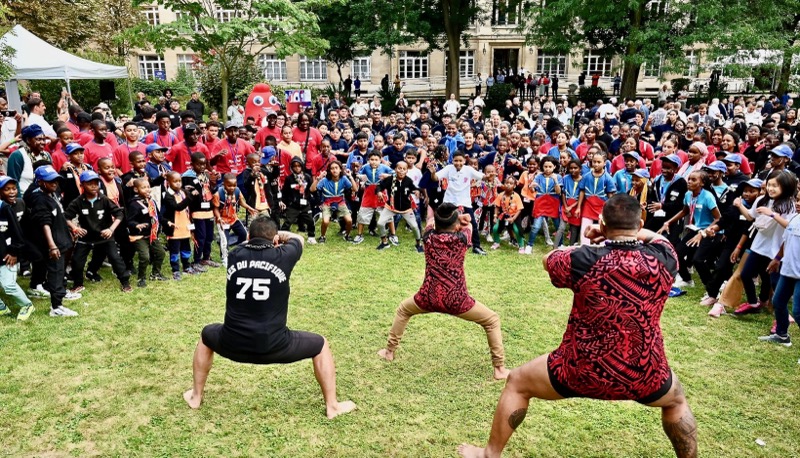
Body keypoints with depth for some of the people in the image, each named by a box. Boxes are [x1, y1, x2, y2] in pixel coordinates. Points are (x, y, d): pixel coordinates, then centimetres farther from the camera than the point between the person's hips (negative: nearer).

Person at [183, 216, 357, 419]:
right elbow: (298, 239, 22)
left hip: (233, 344, 3)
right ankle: (332, 406, 25)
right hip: (273, 345, -3)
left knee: (206, 335, 36)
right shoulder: (283, 255, -3)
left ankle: (195, 397, 45)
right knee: (320, 345, 20)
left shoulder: (235, 256, 3)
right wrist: (281, 235, 35)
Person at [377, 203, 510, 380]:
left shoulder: (429, 237, 2)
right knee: (492, 320, 18)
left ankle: (389, 351, 40)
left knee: (402, 310, 32)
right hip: (456, 300, -2)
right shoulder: (462, 238, -2)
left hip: (429, 298, 2)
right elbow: (468, 224, 21)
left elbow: (431, 221, 24)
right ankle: (499, 369, 14)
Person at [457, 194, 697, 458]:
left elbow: (548, 260, 5)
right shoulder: (663, 259, -10)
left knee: (517, 382, 20)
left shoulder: (584, 260, -18)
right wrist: (631, 232, 9)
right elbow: (659, 238, 16)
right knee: (676, 401, 37)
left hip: (583, 371, -3)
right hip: (645, 376, 3)